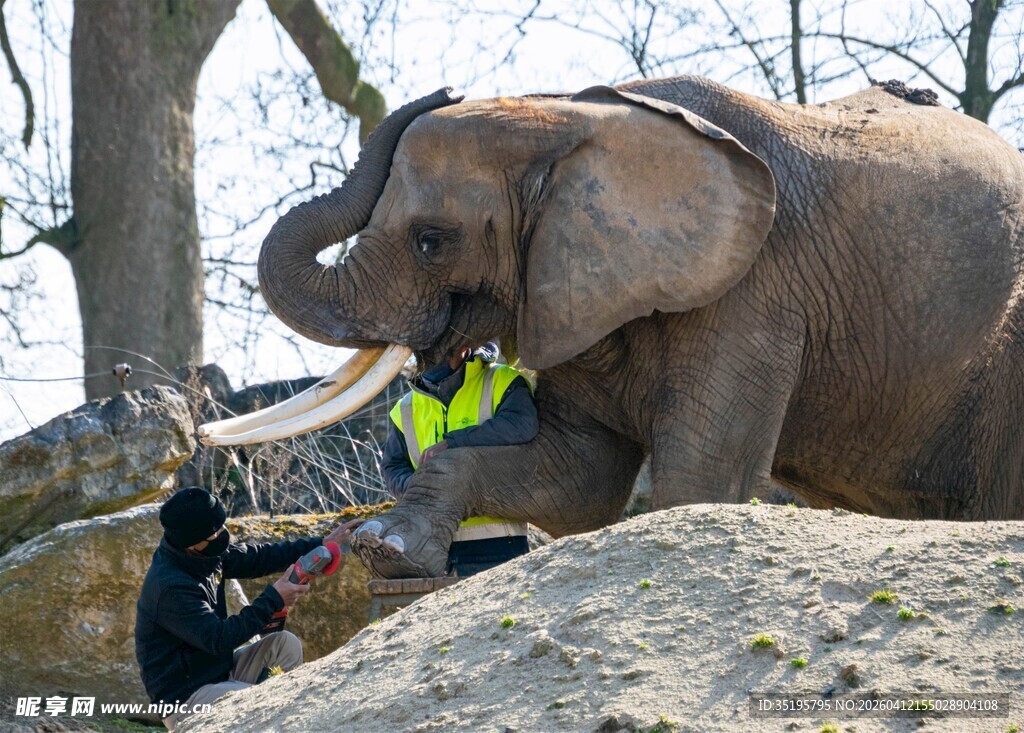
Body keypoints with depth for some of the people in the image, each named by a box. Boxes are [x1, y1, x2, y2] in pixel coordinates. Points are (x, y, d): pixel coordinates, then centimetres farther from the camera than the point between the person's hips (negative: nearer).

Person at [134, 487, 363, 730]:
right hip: (184, 699, -9)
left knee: (285, 644, -2)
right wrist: (273, 600, -23)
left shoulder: (205, 555, -1)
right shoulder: (170, 587, -28)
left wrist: (322, 544, 5)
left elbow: (257, 558, 8)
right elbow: (219, 639, -29)